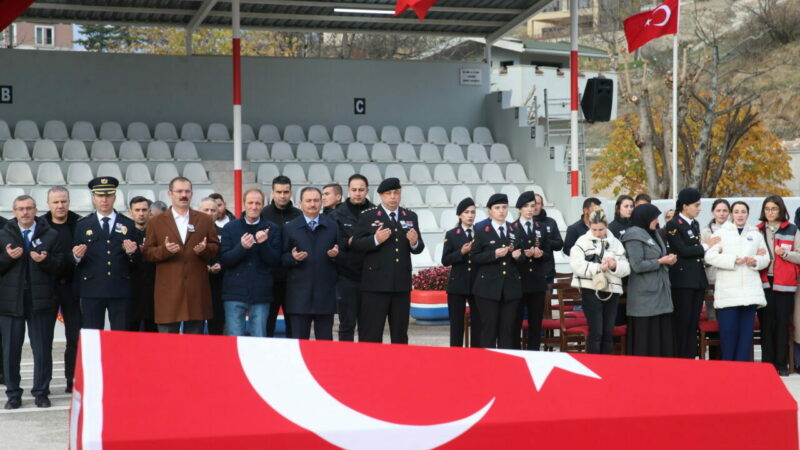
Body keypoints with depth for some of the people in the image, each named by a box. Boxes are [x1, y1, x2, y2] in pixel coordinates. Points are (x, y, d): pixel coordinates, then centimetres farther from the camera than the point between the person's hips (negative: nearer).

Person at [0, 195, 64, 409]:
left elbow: (60, 265, 1)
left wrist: (45, 261, -17)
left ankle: (41, 393, 11)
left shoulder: (50, 235, 7)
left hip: (41, 300, -1)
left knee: (43, 349, 1)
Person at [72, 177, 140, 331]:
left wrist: (132, 252, -10)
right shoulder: (82, 225, 9)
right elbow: (74, 260, 8)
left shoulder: (129, 225, 11)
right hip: (92, 291, 0)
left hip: (121, 290, 1)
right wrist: (77, 256, -14)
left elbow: (138, 260, 11)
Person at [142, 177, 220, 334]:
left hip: (197, 291, 1)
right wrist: (164, 250, -15)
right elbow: (147, 252, 5)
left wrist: (205, 249, -10)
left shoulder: (205, 220, 12)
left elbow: (216, 247, 12)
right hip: (168, 291, -1)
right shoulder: (156, 223, 9)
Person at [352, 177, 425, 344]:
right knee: (370, 334, -3)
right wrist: (375, 240, -21)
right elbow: (356, 244, -5)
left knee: (400, 333, 11)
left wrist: (414, 242, -10)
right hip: (375, 284, -4)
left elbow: (419, 248, 13)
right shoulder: (368, 216, 1)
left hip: (402, 284, 4)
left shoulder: (411, 216, 13)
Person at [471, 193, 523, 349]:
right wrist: (494, 254, -17)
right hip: (488, 287, -3)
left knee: (508, 330, 4)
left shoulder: (515, 230, 13)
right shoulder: (481, 230, 2)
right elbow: (475, 257, -2)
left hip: (511, 287, 3)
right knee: (489, 330, -3)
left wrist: (518, 256, -4)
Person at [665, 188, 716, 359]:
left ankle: (690, 358, 12)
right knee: (682, 322, -4)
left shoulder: (695, 224, 16)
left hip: (698, 279, 8)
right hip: (682, 280, -8)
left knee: (694, 322, 8)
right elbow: (683, 250, -16)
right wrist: (706, 246, -9)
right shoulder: (673, 225, -9)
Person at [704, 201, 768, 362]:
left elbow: (765, 258, 16)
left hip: (750, 290, 3)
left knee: (746, 330, 1)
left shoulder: (756, 234, 17)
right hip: (727, 290, -3)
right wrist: (733, 260, -13)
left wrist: (755, 261, -7)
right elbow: (710, 256, -3)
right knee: (728, 331, -6)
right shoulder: (721, 233, 8)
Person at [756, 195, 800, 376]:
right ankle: (767, 363, 8)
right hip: (764, 282, 2)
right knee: (766, 323, 2)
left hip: (784, 284, -1)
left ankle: (781, 363, 7)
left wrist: (785, 253, -14)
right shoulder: (757, 230, 11)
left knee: (782, 324, 0)